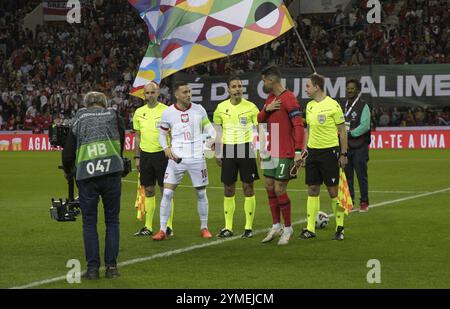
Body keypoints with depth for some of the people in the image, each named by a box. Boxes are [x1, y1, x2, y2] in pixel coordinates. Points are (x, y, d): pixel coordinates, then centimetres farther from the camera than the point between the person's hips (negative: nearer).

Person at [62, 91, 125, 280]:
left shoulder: (79, 119, 14)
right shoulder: (113, 116, 15)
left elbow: (68, 153, 14)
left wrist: (67, 171, 32)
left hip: (86, 174, 0)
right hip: (111, 172, 0)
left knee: (89, 223, 8)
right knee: (112, 221, 10)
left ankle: (92, 268, 4)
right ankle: (111, 266, 7)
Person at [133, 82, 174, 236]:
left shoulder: (165, 111, -5)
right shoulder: (139, 112, 9)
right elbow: (137, 136, 15)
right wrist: (137, 157, 11)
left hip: (162, 153, -4)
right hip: (145, 154, 4)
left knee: (165, 189, -2)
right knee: (148, 191, 7)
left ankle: (168, 226, 2)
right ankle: (148, 227, 12)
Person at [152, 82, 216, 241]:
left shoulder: (199, 110, 1)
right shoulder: (168, 113, 0)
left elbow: (208, 127, 12)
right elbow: (162, 134, 11)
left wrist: (212, 137, -9)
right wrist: (166, 148, -6)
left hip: (197, 157, 1)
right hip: (176, 157, -1)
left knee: (201, 193, 8)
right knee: (167, 193, -7)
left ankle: (204, 228, 23)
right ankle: (162, 230, -1)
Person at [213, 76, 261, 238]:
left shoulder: (250, 107, -2)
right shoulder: (221, 108, 4)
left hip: (246, 148, -2)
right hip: (228, 150, 2)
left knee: (248, 187, -1)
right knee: (228, 189, 5)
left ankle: (249, 227, 4)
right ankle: (228, 227, 11)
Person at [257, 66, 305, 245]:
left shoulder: (288, 99, -15)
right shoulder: (270, 98, 12)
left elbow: (298, 125, -19)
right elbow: (259, 120, 18)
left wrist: (298, 151, -23)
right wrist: (267, 110, -5)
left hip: (285, 153, -9)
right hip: (271, 151, 9)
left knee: (279, 190, -5)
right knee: (269, 187, 11)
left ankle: (287, 229, 9)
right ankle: (276, 227, 21)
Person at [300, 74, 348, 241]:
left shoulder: (333, 105, -9)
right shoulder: (309, 106, 10)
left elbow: (342, 131, -5)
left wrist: (343, 154, -7)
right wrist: (305, 153, 14)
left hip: (329, 151, -6)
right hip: (312, 151, 6)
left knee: (333, 190, -2)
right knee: (312, 189, 5)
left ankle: (340, 228, 5)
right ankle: (310, 229, 8)